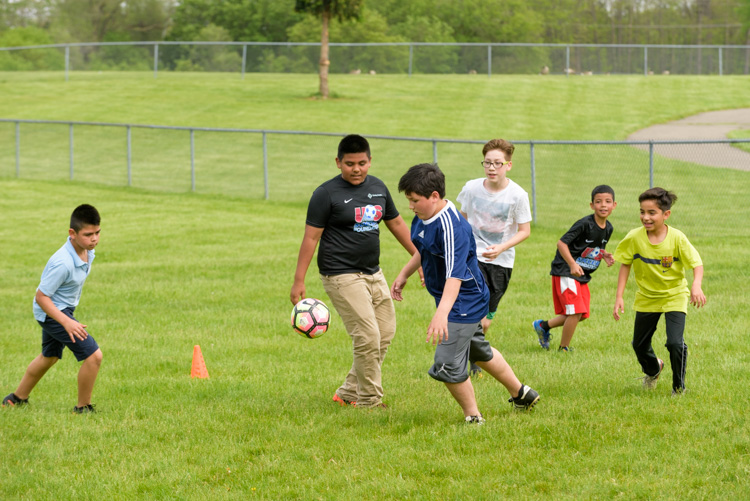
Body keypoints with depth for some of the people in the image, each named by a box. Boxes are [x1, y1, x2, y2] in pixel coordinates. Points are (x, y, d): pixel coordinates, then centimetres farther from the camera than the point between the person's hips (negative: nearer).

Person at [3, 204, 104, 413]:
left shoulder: (87, 251, -7)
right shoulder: (63, 263, -34)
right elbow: (41, 297, -28)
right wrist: (67, 322, -35)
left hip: (62, 310, 10)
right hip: (52, 312, -10)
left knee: (49, 357, 29)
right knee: (93, 355, -15)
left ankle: (17, 398, 47)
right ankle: (83, 408, 3)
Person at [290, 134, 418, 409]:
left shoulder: (377, 187, 9)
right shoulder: (327, 193, -9)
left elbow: (397, 224, 21)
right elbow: (311, 237, -8)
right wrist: (299, 281, -10)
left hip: (373, 273, 7)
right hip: (341, 275, -7)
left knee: (385, 333, 7)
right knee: (367, 337, -13)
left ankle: (348, 393, 18)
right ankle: (369, 400, 0)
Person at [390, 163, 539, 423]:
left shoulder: (451, 228, -32)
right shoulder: (424, 217, -2)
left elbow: (455, 276, -40)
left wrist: (442, 315, -49)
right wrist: (403, 275, 27)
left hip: (463, 302, -10)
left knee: (448, 365, -11)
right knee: (479, 351, 26)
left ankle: (473, 418, 8)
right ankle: (521, 393, 45)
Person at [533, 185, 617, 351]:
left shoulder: (608, 228, 3)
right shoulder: (585, 224, -21)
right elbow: (561, 243, -22)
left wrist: (605, 256, -4)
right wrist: (572, 264, -32)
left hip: (582, 276, 8)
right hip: (565, 272, -8)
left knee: (581, 314, 12)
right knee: (575, 312, -13)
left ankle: (543, 326, 32)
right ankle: (563, 349, 4)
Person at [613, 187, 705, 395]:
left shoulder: (677, 238, -21)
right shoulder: (634, 238, -16)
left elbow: (697, 264, -18)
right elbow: (625, 265, -3)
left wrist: (697, 286, -38)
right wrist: (619, 297, -7)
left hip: (674, 296, -3)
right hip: (646, 298, 3)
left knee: (675, 343, -19)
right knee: (639, 345, 14)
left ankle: (679, 387, 5)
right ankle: (653, 370, 50)